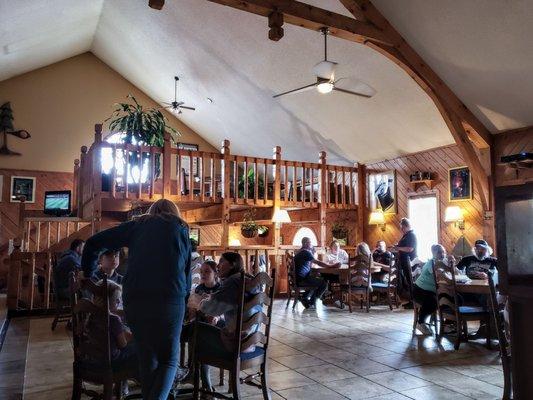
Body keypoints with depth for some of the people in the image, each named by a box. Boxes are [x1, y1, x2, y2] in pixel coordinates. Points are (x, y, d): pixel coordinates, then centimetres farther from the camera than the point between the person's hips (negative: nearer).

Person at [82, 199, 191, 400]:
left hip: (134, 299, 2)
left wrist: (88, 275, 30)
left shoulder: (137, 225, 20)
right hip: (169, 299, -2)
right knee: (169, 359, 9)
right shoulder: (180, 228, 17)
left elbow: (94, 243, 20)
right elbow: (187, 269, 19)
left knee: (147, 359, 16)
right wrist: (183, 294, 31)